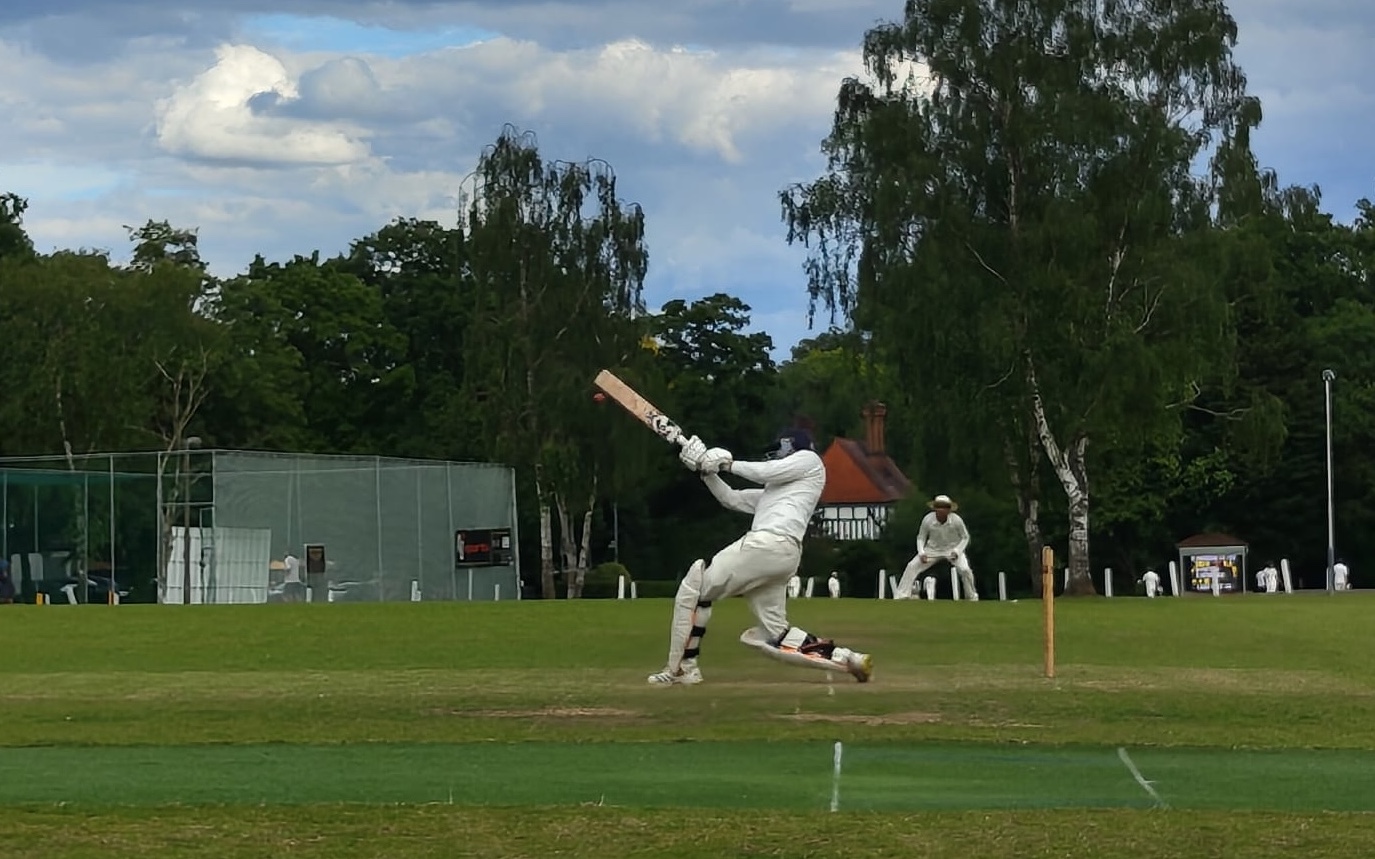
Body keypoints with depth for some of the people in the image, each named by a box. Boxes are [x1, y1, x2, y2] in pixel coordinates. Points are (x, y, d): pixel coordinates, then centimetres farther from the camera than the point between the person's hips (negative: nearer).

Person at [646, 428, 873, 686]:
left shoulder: (809, 460, 13)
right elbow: (732, 499, 31)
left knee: (694, 586, -5)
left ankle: (682, 668, -9)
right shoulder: (771, 491, 36)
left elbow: (766, 472, -1)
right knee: (776, 637, 3)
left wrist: (728, 463, 8)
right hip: (782, 557, 9)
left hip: (768, 544, -9)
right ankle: (850, 658, -4)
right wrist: (706, 469, 20)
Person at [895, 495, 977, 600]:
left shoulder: (956, 520, -22)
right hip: (933, 549, 2)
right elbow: (921, 538, -3)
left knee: (965, 570, -24)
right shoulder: (928, 520, -20)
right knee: (912, 566, -13)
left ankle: (972, 598, 0)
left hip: (953, 549, -2)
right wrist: (921, 553, -19)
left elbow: (965, 537, -6)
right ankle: (902, 596, -4)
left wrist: (957, 551, -20)